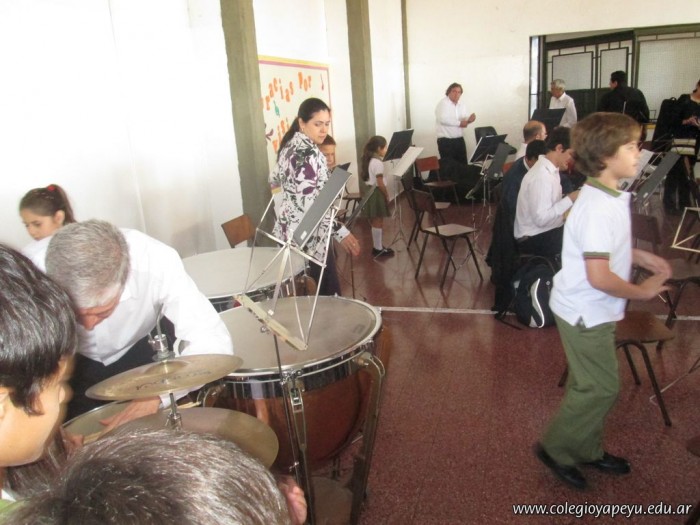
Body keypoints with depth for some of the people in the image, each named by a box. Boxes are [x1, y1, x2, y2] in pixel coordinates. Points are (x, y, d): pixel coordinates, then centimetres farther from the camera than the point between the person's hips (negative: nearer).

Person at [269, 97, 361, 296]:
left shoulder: (290, 145, 8)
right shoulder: (308, 153, -21)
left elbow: (274, 180, 23)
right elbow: (309, 204, -29)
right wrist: (341, 231, -32)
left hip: (289, 230, 10)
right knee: (329, 294, -1)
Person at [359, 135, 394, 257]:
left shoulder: (368, 160, 10)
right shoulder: (378, 162, -18)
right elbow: (380, 183, -20)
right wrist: (387, 195, -9)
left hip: (369, 192, 10)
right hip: (376, 193, -10)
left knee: (375, 222, 15)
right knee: (378, 222, -3)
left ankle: (377, 246, 23)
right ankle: (378, 249, 3)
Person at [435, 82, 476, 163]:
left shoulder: (461, 105, 15)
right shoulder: (443, 103, -9)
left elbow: (464, 119, 8)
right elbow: (443, 119, -24)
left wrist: (469, 119, -16)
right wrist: (459, 123, -20)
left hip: (459, 140, 7)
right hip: (446, 141, -7)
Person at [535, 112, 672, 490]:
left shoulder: (609, 196, 4)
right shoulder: (598, 208, -27)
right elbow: (599, 277, -30)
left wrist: (641, 257, 7)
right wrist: (642, 291, -16)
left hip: (591, 310, 10)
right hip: (585, 313, -10)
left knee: (591, 385, 21)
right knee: (602, 388, 3)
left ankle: (588, 450, 38)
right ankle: (557, 449, 21)